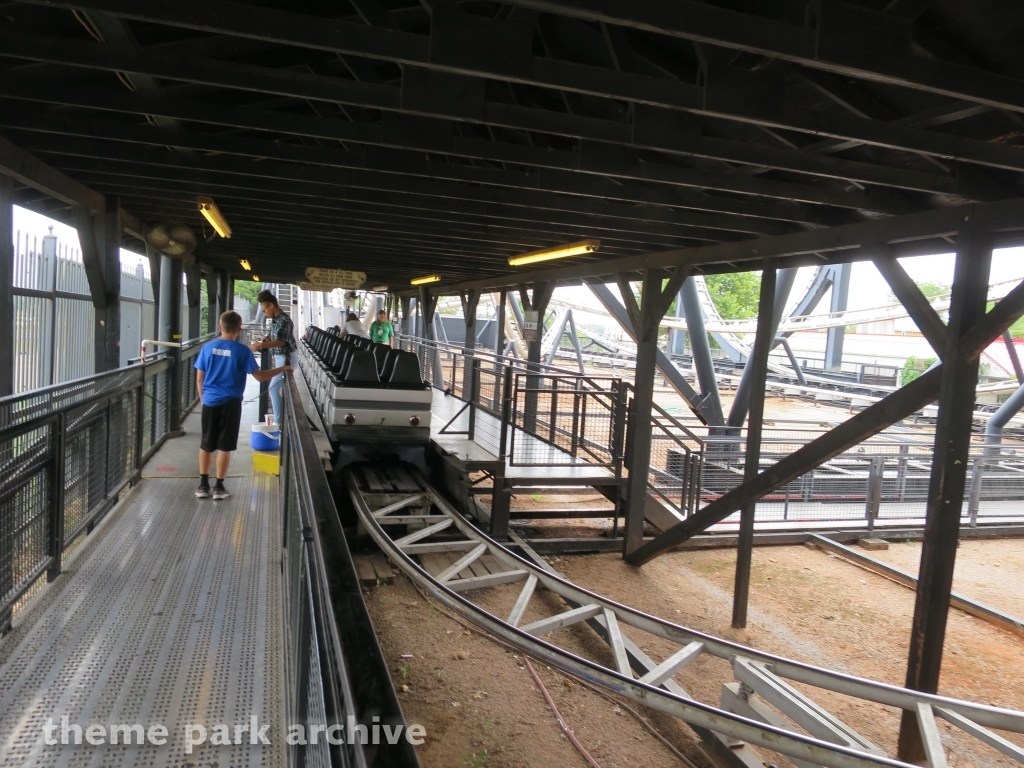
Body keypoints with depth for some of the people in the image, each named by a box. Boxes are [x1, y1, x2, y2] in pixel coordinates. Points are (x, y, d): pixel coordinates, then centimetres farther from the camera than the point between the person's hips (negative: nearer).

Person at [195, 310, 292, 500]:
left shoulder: (207, 348, 1)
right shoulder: (242, 350, -8)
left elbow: (199, 379, 5)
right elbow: (260, 376, -7)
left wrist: (203, 398, 18)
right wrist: (283, 369, 4)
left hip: (210, 402, 3)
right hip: (230, 403, -3)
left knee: (206, 445, 13)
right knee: (224, 446, 4)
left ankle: (203, 485, 17)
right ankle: (219, 487, 9)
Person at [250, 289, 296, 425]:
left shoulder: (284, 320, -20)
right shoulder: (275, 319, 10)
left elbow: (281, 341, -27)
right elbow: (273, 336, 19)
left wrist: (261, 345, -28)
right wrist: (265, 339, -3)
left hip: (285, 358, -10)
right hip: (279, 357, 10)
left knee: (273, 388, -9)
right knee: (283, 388, 15)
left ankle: (278, 422, -4)